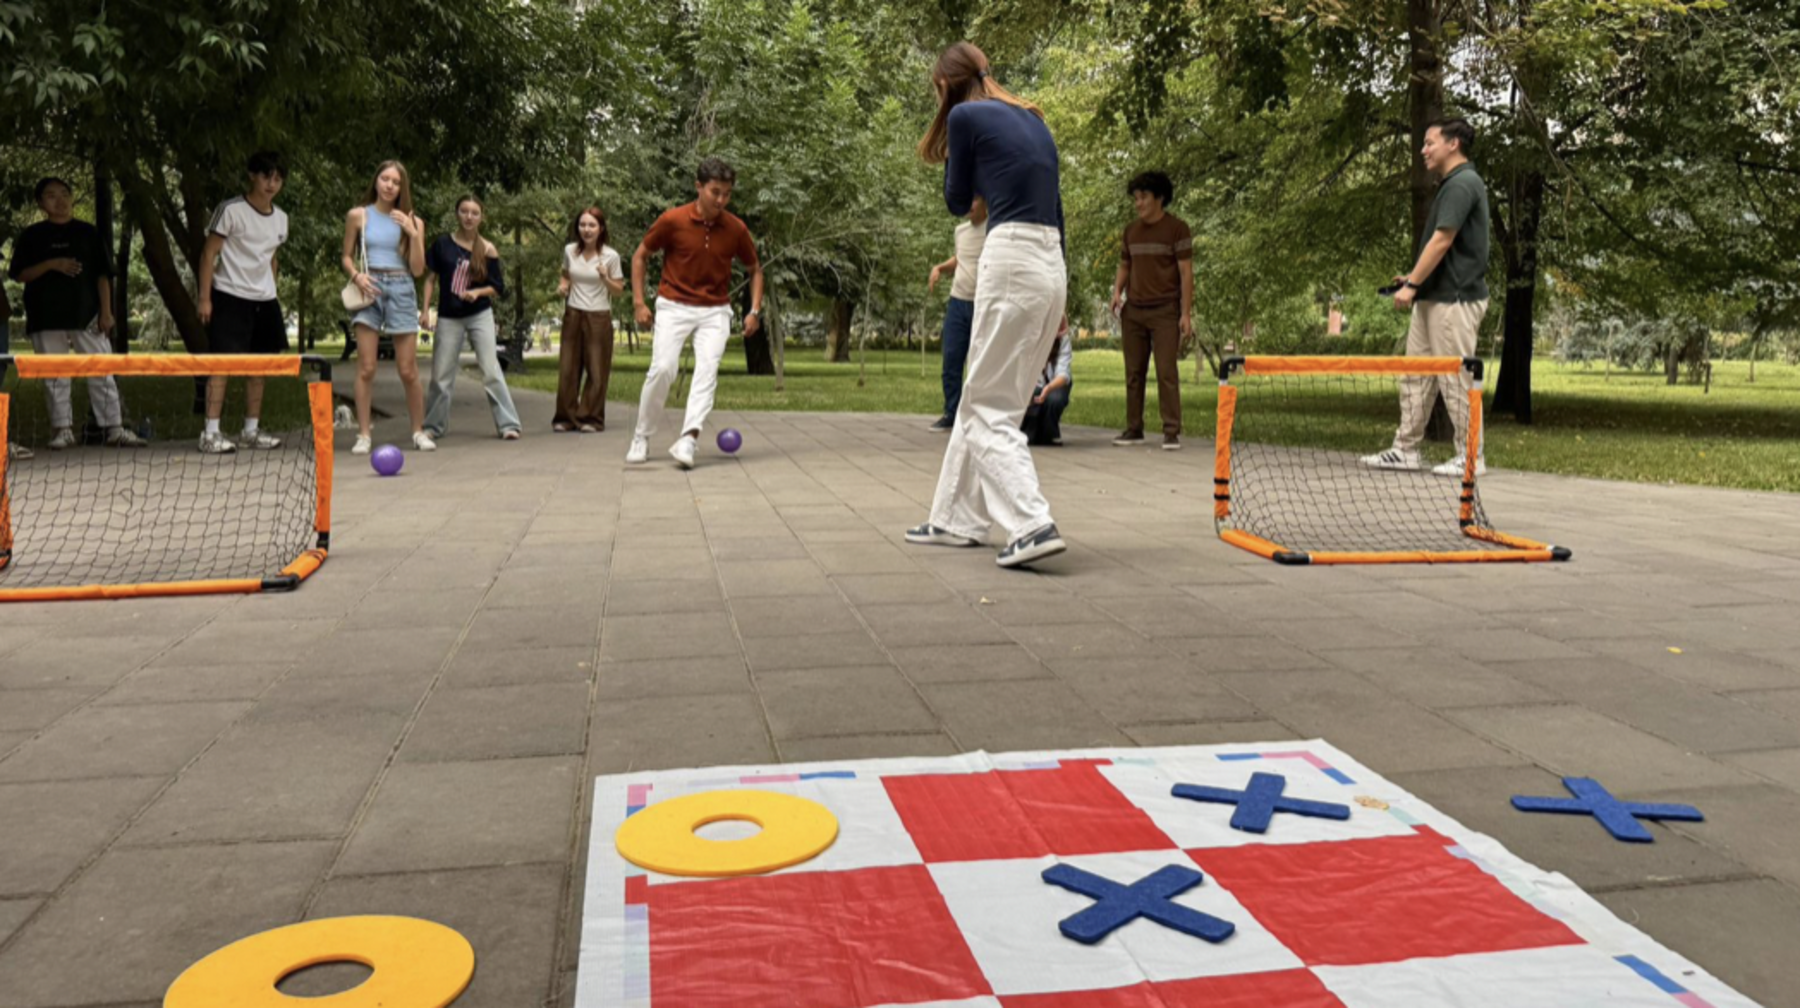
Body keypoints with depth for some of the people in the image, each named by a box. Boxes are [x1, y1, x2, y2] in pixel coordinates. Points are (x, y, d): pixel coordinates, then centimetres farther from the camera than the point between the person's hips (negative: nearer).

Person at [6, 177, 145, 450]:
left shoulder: (88, 232, 8)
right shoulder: (32, 236, 7)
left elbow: (102, 274, 6)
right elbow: (18, 274, 2)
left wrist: (106, 311, -2)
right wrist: (51, 264, -14)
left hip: (86, 314, 0)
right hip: (46, 317, 0)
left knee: (102, 371, -4)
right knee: (55, 376, 4)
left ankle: (115, 428, -3)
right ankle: (63, 429, 10)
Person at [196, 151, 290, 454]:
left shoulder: (280, 218, 10)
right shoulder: (231, 210, -9)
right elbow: (209, 254, -8)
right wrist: (204, 298, -12)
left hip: (263, 301, 7)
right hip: (229, 297, -7)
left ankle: (251, 430, 18)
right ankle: (210, 433, -7)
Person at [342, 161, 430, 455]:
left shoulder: (412, 221, 7)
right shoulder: (358, 216, 7)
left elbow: (417, 270, 3)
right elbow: (347, 257, 12)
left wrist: (413, 234, -8)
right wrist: (357, 275, -8)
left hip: (401, 290, 0)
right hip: (370, 289, 0)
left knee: (408, 370, 0)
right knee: (366, 368, -5)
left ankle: (419, 431, 12)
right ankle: (364, 434, 0)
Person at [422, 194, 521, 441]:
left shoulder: (488, 249, -2)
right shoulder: (442, 243, 0)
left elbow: (499, 288, 1)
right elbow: (431, 278, 5)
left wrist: (477, 292, -17)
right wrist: (425, 310, -2)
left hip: (480, 315, -1)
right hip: (449, 317, 1)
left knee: (491, 370, -7)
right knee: (441, 374, 6)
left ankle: (508, 424, -4)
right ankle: (433, 425, 19)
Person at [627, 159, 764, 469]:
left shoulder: (735, 229, -4)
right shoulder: (672, 220, -10)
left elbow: (755, 269, 12)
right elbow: (640, 256, 4)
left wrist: (755, 311, 0)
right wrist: (640, 303, -2)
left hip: (715, 310, 2)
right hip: (673, 306, -1)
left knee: (707, 368, -19)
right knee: (662, 368, -14)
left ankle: (688, 439, -26)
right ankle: (641, 438, 4)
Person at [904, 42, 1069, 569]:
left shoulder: (966, 115, -2)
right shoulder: (1031, 118, 20)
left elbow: (958, 201, 8)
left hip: (1012, 262, -8)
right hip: (1051, 263, 8)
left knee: (989, 411, -2)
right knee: (980, 401, 16)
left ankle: (1032, 526, -13)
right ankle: (958, 520, 22)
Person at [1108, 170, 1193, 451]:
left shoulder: (1177, 228, -2)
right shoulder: (1131, 230, 13)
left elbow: (1186, 272, -4)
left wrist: (1186, 314, -10)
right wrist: (1117, 291, 3)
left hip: (1165, 312, -5)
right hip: (1133, 312, 5)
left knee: (1166, 372, -8)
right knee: (1134, 372, 7)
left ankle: (1171, 431, -6)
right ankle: (1134, 429, 13)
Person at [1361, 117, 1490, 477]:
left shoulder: (1462, 184, -14)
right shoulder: (1452, 185, 17)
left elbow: (1441, 241, -20)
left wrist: (1412, 284, -19)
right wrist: (1415, 280, 15)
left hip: (1454, 299, -10)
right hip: (1432, 298, 10)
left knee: (1455, 378, -4)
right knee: (1416, 376, 11)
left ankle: (1471, 457, 4)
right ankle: (1406, 449, 15)